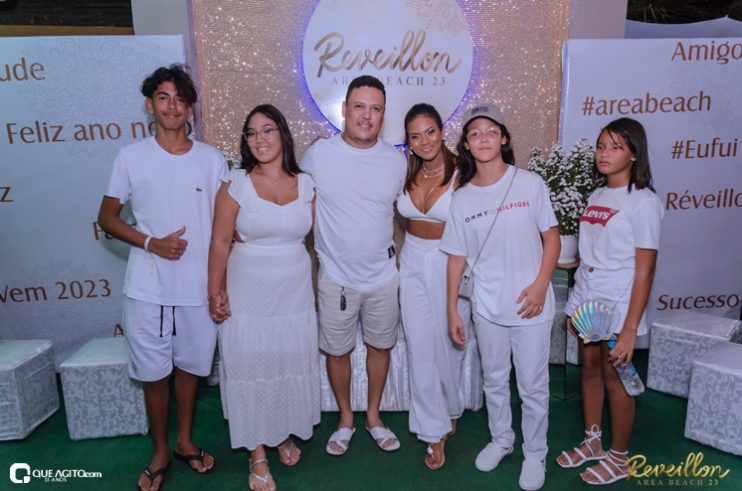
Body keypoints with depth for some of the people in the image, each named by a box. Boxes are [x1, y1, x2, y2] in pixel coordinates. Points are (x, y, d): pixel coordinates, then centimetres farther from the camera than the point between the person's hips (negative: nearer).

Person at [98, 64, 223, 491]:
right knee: (154, 372, 11)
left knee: (190, 365, 16)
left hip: (198, 287, 1)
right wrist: (151, 242, -13)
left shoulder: (212, 159, 0)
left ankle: (185, 440, 38)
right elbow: (108, 217, 4)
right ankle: (160, 452, 32)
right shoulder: (131, 157, -1)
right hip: (147, 289, 0)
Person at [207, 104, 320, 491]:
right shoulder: (235, 184, -8)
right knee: (251, 369, 8)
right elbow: (220, 243, -6)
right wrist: (215, 293, -7)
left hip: (296, 293, 3)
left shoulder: (306, 184, 0)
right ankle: (258, 454, 26)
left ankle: (286, 434, 39)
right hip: (249, 295, -2)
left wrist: (317, 285, 6)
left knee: (293, 366, 14)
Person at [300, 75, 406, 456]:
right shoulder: (318, 154, -10)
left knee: (380, 346, 16)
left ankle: (373, 415, 39)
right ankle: (345, 418, 37)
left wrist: (389, 251, 12)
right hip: (336, 277, -2)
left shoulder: (396, 160, -4)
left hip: (383, 275, 2)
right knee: (337, 350, 12)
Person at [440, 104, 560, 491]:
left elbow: (551, 236, -1)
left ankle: (534, 454, 33)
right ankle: (500, 439, 43)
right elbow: (457, 257, 2)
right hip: (487, 307, 2)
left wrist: (541, 284, -13)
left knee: (533, 386, 11)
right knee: (494, 381, 20)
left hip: (530, 304, -2)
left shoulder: (530, 183, -7)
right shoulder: (461, 199, -1)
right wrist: (452, 310, 2)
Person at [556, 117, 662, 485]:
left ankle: (619, 458, 27)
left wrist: (630, 329, -17)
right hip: (585, 298, 6)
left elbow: (645, 269, -15)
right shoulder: (596, 196, 8)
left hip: (617, 304, -6)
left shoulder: (643, 201, -12)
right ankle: (592, 442, 36)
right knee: (590, 371, 17)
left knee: (615, 380, 7)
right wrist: (574, 306, 13)